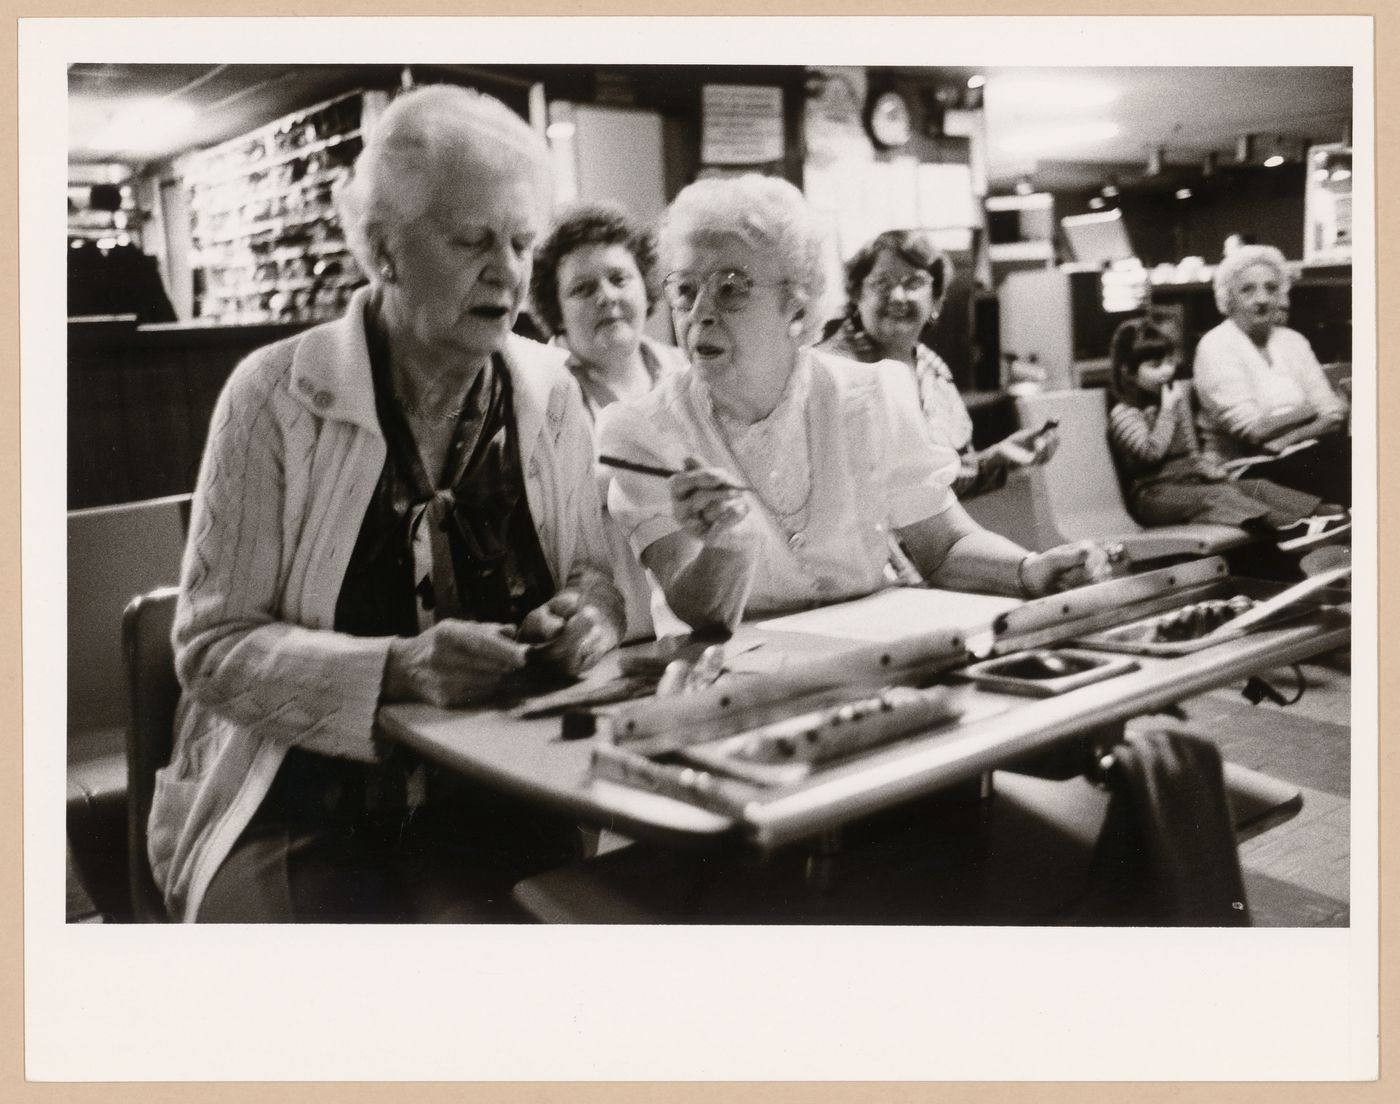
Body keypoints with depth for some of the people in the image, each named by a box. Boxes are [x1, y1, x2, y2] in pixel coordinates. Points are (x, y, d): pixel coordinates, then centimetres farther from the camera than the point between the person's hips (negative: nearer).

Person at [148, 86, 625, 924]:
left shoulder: (548, 388, 5)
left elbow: (593, 573, 13)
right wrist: (397, 668, -23)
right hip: (299, 818, -2)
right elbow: (216, 647, -8)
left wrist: (585, 615, -11)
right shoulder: (275, 395, -6)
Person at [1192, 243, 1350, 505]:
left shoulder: (1293, 341, 13)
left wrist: (1289, 438, -15)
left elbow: (1332, 415, 4)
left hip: (1297, 455, 6)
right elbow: (1253, 430, -14)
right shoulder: (1215, 346, -5)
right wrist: (1313, 410, -1)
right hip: (1246, 469, -6)